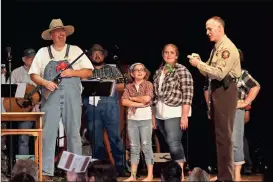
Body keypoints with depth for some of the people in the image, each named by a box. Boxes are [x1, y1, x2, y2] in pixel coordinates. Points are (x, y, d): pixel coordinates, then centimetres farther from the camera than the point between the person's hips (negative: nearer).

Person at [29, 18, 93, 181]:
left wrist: (73, 72, -8)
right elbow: (34, 74, 7)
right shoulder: (43, 52, 11)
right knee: (48, 134, -5)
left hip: (72, 97, 0)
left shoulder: (75, 50, 11)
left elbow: (89, 71, 8)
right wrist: (45, 83, -11)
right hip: (51, 97, 0)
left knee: (74, 134, 2)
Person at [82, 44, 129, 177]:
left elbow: (122, 86, 7)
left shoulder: (112, 69, 15)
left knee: (115, 136, -4)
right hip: (92, 106, 1)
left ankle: (120, 167, -3)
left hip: (110, 105, -1)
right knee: (95, 138, 2)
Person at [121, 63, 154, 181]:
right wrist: (139, 104, -13)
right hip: (132, 119, 3)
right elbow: (124, 102, -5)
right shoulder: (129, 87, 9)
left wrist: (132, 98, -4)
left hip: (145, 118, -3)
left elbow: (147, 98, -15)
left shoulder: (148, 85, 2)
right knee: (134, 147, 5)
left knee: (146, 146, -3)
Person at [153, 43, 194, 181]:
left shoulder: (182, 70, -5)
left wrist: (184, 116, -16)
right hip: (160, 113, 6)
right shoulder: (158, 72, 14)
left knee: (174, 143, -11)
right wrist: (153, 115, 13)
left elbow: (187, 95, -10)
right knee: (171, 144, 9)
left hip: (174, 113, -6)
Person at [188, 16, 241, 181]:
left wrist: (199, 64, -17)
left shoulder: (227, 48, -15)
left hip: (225, 91, -10)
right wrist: (199, 63, 0)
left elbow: (219, 73, -23)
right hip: (216, 90, 10)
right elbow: (210, 72, 17)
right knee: (218, 133, 15)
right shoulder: (216, 48, 16)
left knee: (224, 134, -8)